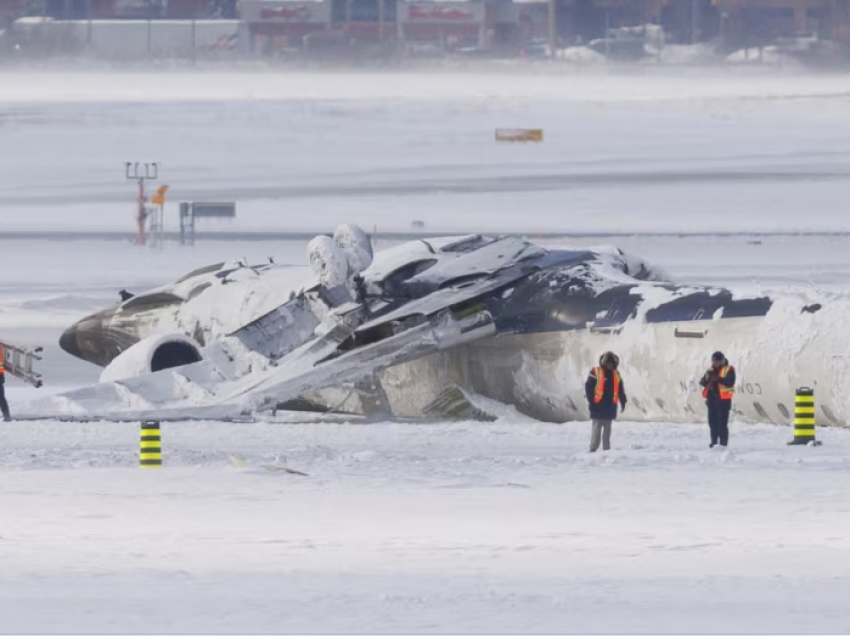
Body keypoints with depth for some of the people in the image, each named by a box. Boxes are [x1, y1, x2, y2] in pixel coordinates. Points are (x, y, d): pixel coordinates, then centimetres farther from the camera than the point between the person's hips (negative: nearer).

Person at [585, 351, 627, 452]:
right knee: (597, 427, -6)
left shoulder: (616, 374, 12)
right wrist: (591, 401, -10)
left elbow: (621, 390, 18)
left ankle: (606, 449, 13)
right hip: (598, 405, -5)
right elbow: (588, 387, -6)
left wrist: (623, 402, 15)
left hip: (610, 406, 5)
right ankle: (593, 449, -4)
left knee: (607, 428, 9)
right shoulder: (596, 372, -4)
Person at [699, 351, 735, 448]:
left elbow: (730, 382, -19)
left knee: (722, 422, -7)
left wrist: (718, 379, -30)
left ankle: (723, 443, -4)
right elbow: (702, 383, 7)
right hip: (712, 399, 6)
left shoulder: (729, 370, -4)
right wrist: (707, 377, -14)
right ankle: (714, 441, 19)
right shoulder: (711, 370, 13)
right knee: (713, 422, 10)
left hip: (723, 400, -6)